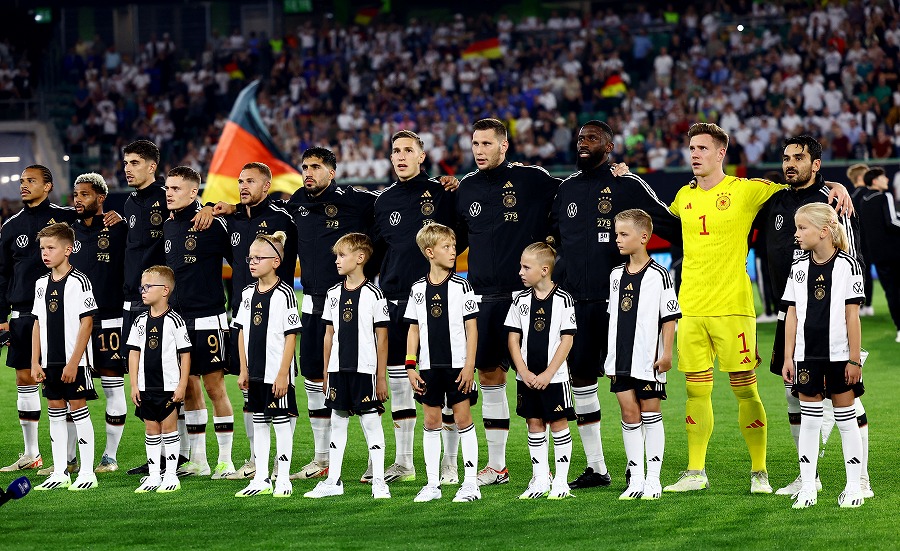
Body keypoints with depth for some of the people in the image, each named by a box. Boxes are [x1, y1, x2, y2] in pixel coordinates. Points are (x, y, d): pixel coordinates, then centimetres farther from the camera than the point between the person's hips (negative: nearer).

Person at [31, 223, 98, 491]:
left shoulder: (79, 281, -9)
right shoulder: (42, 284, 10)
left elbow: (86, 323, -12)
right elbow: (38, 324, 14)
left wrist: (74, 362, -16)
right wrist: (35, 362, 7)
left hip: (74, 360, -6)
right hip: (49, 362, 6)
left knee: (78, 408, -4)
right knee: (55, 412, 8)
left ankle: (87, 472, 1)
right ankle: (59, 474, 13)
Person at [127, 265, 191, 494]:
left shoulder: (174, 321, -7)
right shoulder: (141, 321, 7)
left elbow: (185, 355, -6)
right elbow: (134, 353, 9)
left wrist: (182, 386, -9)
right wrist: (134, 385, 4)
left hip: (169, 386, -5)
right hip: (146, 387, 5)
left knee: (168, 427, -1)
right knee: (151, 429, 8)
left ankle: (171, 476, 6)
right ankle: (154, 475, 14)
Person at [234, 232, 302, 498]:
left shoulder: (284, 294, -10)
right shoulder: (248, 294, 8)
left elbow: (291, 336, -12)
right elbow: (242, 333, 14)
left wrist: (283, 374, -15)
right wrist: (243, 370, 9)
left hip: (277, 372, -6)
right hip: (255, 373, 6)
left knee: (282, 422, 0)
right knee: (259, 423, 10)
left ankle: (283, 480, 5)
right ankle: (261, 479, 16)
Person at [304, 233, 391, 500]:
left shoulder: (373, 294, -6)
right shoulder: (334, 294, 9)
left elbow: (382, 338, -5)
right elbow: (330, 334, 15)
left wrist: (381, 377, -7)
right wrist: (326, 372, 13)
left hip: (365, 369, -5)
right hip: (338, 369, 5)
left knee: (371, 421, -2)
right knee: (337, 420, 9)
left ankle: (379, 482, 2)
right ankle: (333, 481, 14)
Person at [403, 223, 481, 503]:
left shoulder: (461, 286, -3)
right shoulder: (418, 289, 5)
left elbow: (471, 328, -3)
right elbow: (414, 330, 10)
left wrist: (469, 364, -9)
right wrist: (411, 366, 4)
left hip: (457, 365, -3)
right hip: (429, 366, 3)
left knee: (463, 417, -2)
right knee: (430, 420, 6)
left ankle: (470, 483, 3)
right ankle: (432, 484, 12)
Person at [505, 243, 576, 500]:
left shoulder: (563, 300, -6)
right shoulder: (521, 301, 5)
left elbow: (566, 340, -8)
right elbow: (513, 339, 6)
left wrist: (548, 374, -14)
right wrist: (524, 372, -6)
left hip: (554, 377, -4)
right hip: (527, 378, 4)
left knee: (558, 424, 0)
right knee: (534, 424, 7)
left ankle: (561, 481, 6)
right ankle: (541, 481, 14)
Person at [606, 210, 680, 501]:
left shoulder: (658, 275, -7)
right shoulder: (617, 274, 11)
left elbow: (669, 316, -6)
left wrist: (666, 353, -11)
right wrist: (610, 353, 17)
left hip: (649, 358, -5)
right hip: (621, 357, 5)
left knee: (650, 413, 1)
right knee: (629, 414, 4)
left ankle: (653, 479, 6)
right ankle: (636, 479, 9)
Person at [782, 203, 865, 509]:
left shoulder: (847, 265, -5)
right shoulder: (799, 268, 7)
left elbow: (852, 316, -6)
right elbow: (792, 315, 9)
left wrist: (854, 359, -8)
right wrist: (788, 357, 6)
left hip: (839, 355, -3)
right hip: (807, 356, 4)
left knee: (846, 419, 3)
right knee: (809, 419, 5)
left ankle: (853, 487, 10)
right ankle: (808, 487, 10)